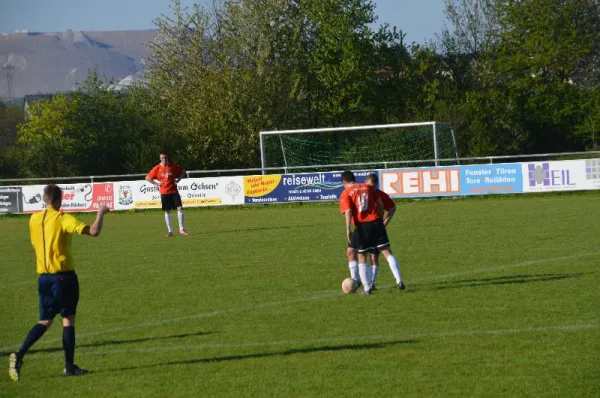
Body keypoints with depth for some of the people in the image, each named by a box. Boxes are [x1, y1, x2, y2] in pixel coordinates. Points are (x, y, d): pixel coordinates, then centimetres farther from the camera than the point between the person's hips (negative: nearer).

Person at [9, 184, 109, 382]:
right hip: (64, 275, -5)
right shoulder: (63, 219, -12)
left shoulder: (34, 219, 7)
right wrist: (101, 213, -4)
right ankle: (69, 366, 8)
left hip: (43, 277, 5)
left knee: (45, 321, 11)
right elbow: (94, 231, -21)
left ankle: (19, 355, -9)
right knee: (68, 319, 6)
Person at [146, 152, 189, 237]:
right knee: (167, 211, 4)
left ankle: (181, 229, 1)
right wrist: (156, 183, -6)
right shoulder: (157, 168, -5)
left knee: (180, 208, -7)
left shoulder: (173, 166, 0)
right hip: (164, 192, -1)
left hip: (174, 191, 1)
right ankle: (170, 231, 11)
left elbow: (183, 172, 16)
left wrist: (178, 179, 2)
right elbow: (147, 178, 1)